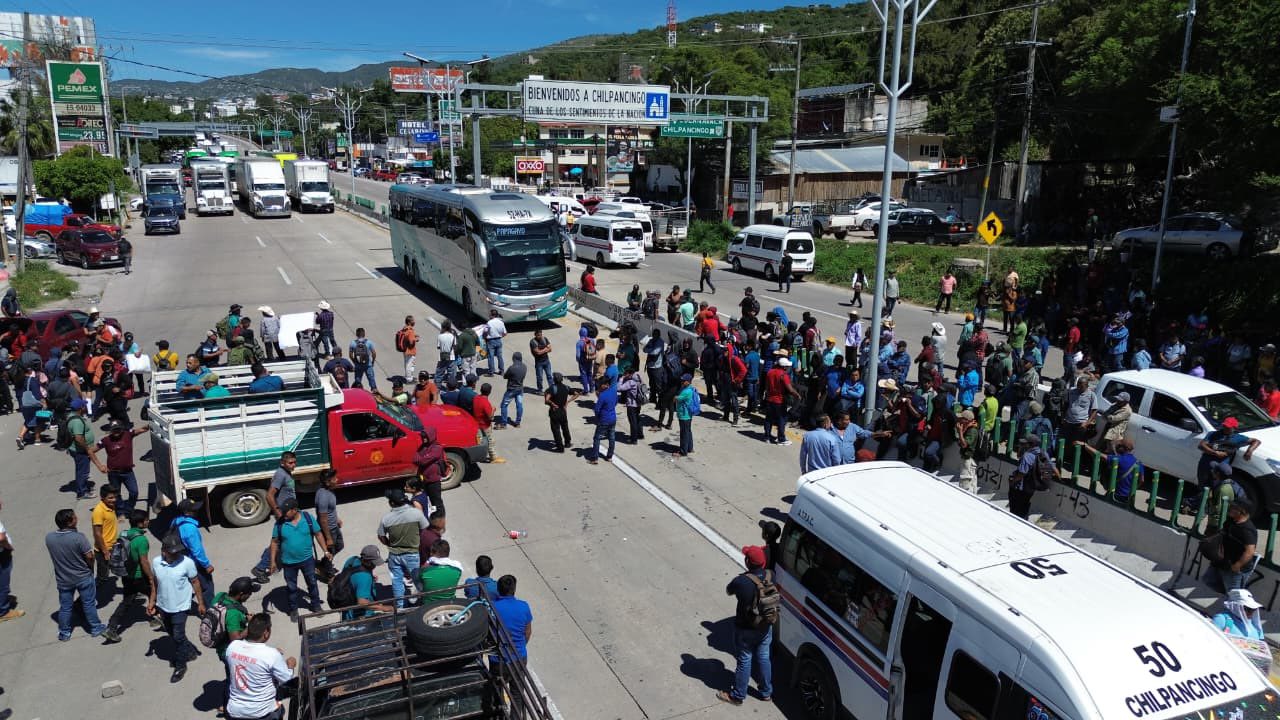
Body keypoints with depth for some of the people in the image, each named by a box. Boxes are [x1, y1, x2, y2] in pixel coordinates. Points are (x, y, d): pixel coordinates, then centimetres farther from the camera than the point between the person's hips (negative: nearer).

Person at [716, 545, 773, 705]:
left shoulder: (741, 581, -30)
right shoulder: (770, 575, -16)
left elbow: (728, 591, -9)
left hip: (746, 629, -5)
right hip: (766, 626, 5)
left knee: (744, 661, 12)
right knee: (763, 658, 22)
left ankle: (738, 695, 30)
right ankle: (766, 692, 39)